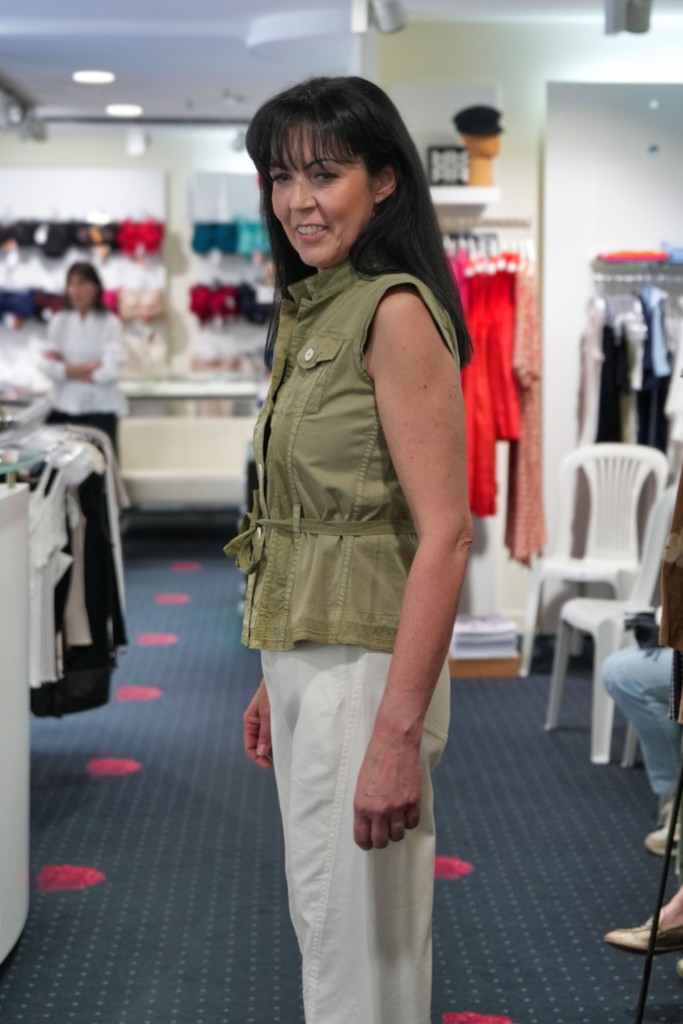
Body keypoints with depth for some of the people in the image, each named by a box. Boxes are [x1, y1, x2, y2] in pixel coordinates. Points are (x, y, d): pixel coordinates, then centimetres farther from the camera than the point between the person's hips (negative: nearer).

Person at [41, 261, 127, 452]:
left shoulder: (109, 323, -2)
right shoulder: (59, 321, 6)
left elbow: (110, 371, -11)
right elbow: (48, 366, -2)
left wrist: (67, 370, -5)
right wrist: (86, 367, -12)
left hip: (99, 409, -3)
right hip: (63, 409, 3)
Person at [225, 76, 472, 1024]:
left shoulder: (396, 312, -15)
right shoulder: (312, 315, 13)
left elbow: (443, 532, -21)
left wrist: (398, 734, -25)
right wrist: (277, 678, 17)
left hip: (365, 664, -9)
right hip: (303, 660, 9)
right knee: (321, 922, 20)